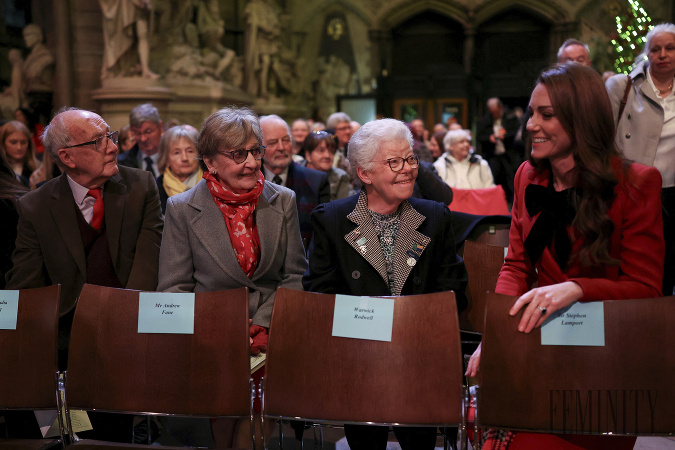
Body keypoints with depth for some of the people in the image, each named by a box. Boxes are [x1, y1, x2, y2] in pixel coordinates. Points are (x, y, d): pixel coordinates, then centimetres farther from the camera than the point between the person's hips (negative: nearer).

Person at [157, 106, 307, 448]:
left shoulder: (283, 201, 7)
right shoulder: (182, 210, 0)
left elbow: (296, 276, 9)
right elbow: (174, 289, 0)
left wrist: (265, 325, -6)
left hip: (271, 339, 2)